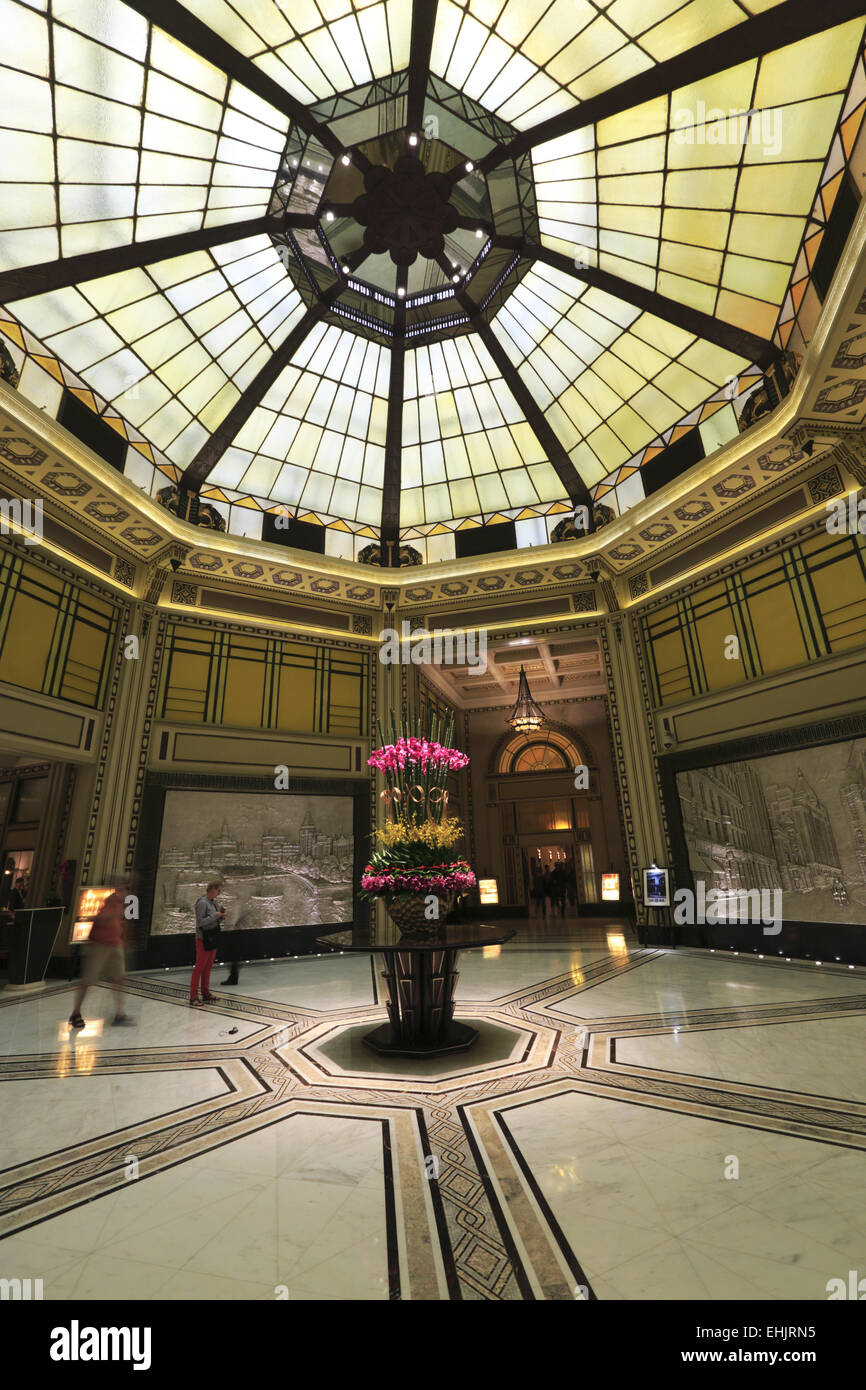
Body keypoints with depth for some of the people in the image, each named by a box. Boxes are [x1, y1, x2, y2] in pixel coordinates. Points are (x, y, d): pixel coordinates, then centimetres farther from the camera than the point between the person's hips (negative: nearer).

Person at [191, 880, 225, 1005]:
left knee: (208, 967, 14)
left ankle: (206, 993, 22)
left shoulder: (213, 902, 9)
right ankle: (193, 996, 5)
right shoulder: (202, 902, -15)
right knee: (199, 967, -2)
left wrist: (221, 915, -4)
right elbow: (200, 922, -20)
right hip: (203, 939, -8)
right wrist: (215, 915, -21)